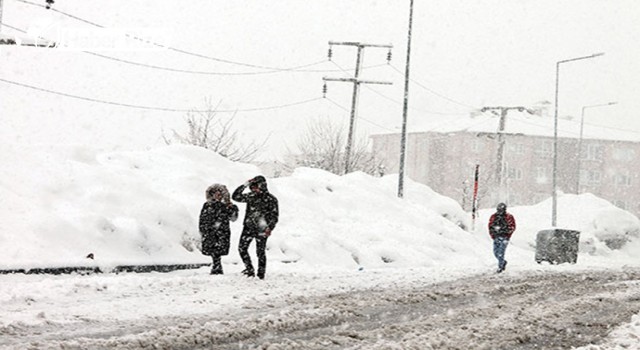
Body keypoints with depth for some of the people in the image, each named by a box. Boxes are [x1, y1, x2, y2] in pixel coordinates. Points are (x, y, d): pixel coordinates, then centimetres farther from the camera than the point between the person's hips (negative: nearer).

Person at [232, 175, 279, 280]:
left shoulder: (271, 199, -3)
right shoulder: (251, 196, 9)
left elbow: (274, 215, -3)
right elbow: (236, 196, 6)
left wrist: (270, 228, -16)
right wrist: (245, 185, -3)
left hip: (261, 230, -4)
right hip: (248, 227, 5)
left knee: (260, 252, 0)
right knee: (242, 248, -3)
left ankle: (261, 274, 9)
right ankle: (249, 269, 7)